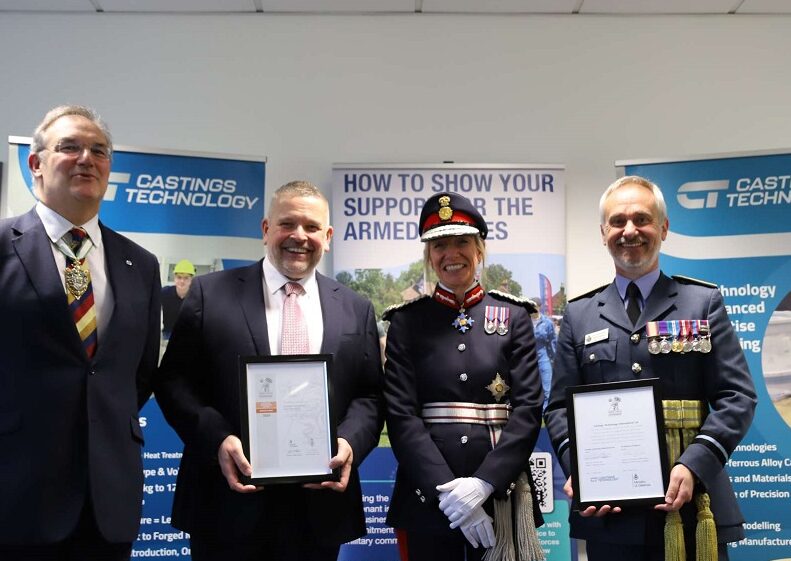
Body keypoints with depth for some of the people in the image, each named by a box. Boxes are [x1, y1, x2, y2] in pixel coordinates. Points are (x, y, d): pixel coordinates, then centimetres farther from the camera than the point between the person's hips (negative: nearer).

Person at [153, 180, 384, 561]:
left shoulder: (356, 310, 9)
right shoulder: (210, 294, 2)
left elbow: (370, 396, 8)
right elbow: (174, 380, -1)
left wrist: (350, 443, -12)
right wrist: (218, 439, -15)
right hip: (229, 501, -2)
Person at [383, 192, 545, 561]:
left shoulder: (514, 316, 4)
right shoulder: (407, 321, 2)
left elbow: (528, 409, -4)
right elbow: (400, 414, -5)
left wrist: (484, 483, -16)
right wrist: (446, 490, -16)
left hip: (501, 495, 1)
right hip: (427, 496, 0)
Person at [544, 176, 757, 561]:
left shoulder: (703, 302, 7)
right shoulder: (579, 315, 10)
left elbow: (737, 396, 0)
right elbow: (560, 407, 9)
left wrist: (694, 466, -14)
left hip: (691, 509, -1)